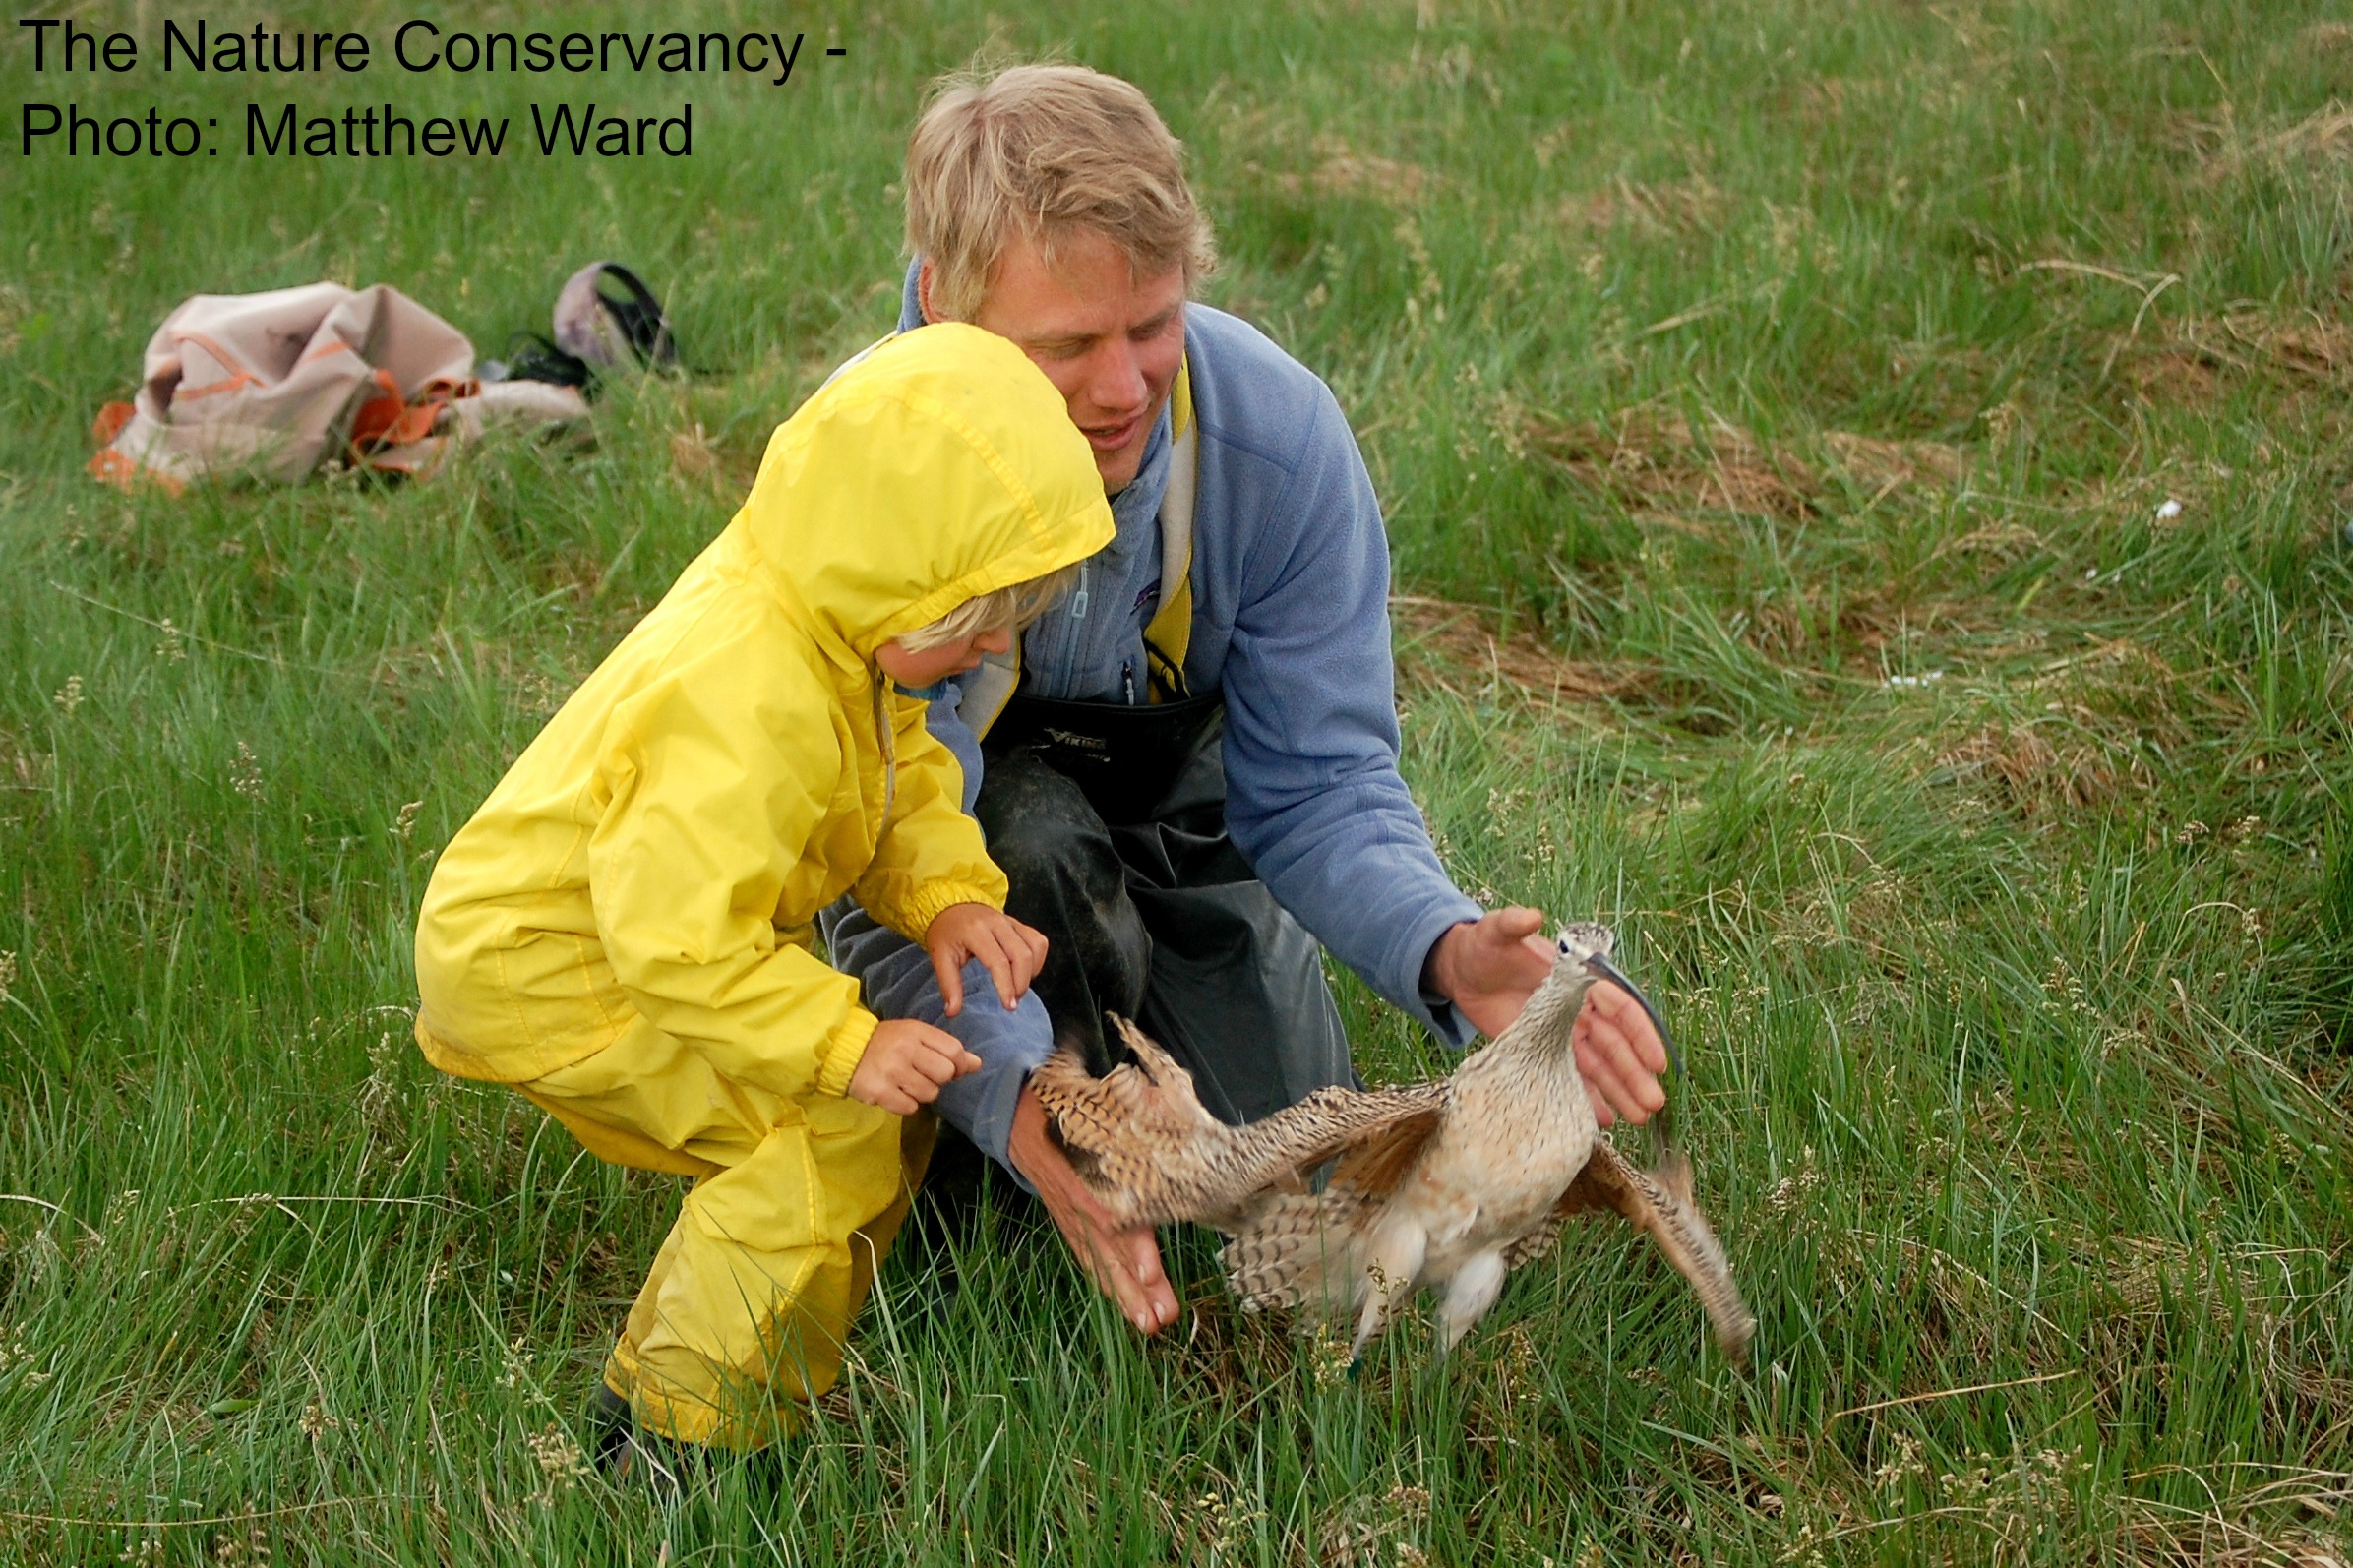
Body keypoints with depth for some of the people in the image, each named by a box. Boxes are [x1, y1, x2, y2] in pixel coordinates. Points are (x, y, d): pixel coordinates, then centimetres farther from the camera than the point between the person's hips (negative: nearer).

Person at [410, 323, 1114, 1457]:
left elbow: (904, 775, 6)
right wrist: (843, 1042, -34)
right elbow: (676, 936, -37)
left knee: (882, 1119, 9)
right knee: (829, 1130, -19)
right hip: (537, 968, -10)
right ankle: (684, 1448, -6)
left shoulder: (833, 620, -6)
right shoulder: (749, 707, -37)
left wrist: (948, 896, -13)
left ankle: (650, 1390, 23)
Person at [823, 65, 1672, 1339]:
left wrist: (1448, 951, -44)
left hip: (1177, 793, 3)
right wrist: (1020, 1105, -58)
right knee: (1032, 831, -37)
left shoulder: (1278, 435, -29)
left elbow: (1321, 783, -22)